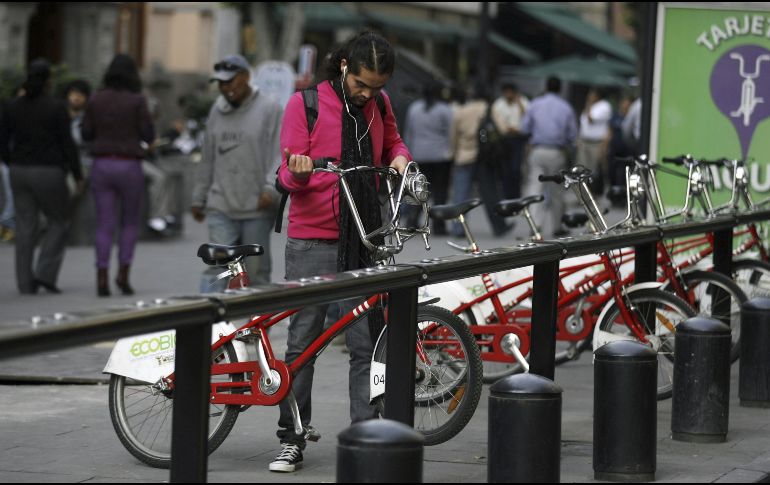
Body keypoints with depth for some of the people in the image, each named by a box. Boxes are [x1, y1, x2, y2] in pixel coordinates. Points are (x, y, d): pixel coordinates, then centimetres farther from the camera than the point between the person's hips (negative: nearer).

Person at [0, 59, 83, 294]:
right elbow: (67, 144, -12)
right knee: (59, 222, 13)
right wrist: (78, 176, -2)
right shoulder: (56, 107, -11)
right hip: (49, 174, -4)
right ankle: (45, 273, 0)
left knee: (26, 230, 8)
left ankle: (26, 283, 5)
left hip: (21, 174, 4)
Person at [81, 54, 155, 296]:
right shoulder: (137, 101, -7)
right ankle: (123, 274, 3)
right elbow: (148, 136, -6)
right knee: (130, 222, 14)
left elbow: (86, 133, 5)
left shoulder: (96, 99, 2)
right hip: (129, 166, -2)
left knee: (105, 225, 4)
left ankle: (102, 279, -6)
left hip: (101, 165, 2)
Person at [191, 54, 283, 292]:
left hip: (257, 210, -3)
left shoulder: (269, 109, -2)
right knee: (218, 265, -8)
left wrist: (271, 187, -21)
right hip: (221, 207, 3)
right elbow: (208, 158, 19)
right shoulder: (217, 110, 13)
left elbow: (280, 154, -8)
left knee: (256, 271, 3)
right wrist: (199, 198, 20)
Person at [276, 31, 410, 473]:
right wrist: (299, 173, -27)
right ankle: (292, 440, 6)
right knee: (303, 342, 0)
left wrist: (400, 156, 4)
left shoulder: (379, 103, 9)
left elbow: (392, 140, 27)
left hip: (363, 239, 3)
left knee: (366, 344, 1)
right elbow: (288, 177, -3)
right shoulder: (306, 103, -3)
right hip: (313, 241, -3)